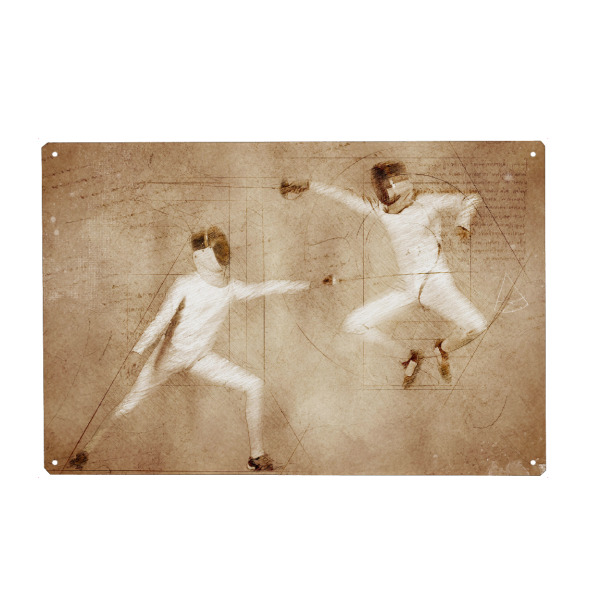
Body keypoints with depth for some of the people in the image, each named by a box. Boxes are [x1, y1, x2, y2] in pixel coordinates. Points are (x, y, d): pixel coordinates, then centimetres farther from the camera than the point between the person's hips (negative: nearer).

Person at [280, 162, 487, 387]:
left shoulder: (428, 203, -4)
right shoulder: (381, 210, 5)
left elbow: (471, 199, 5)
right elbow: (345, 196, 10)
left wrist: (463, 222, -14)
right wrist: (307, 185, 10)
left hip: (437, 282, -4)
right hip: (406, 288, 4)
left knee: (475, 326, -27)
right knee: (354, 324, -3)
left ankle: (443, 349, 10)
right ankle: (408, 357, 17)